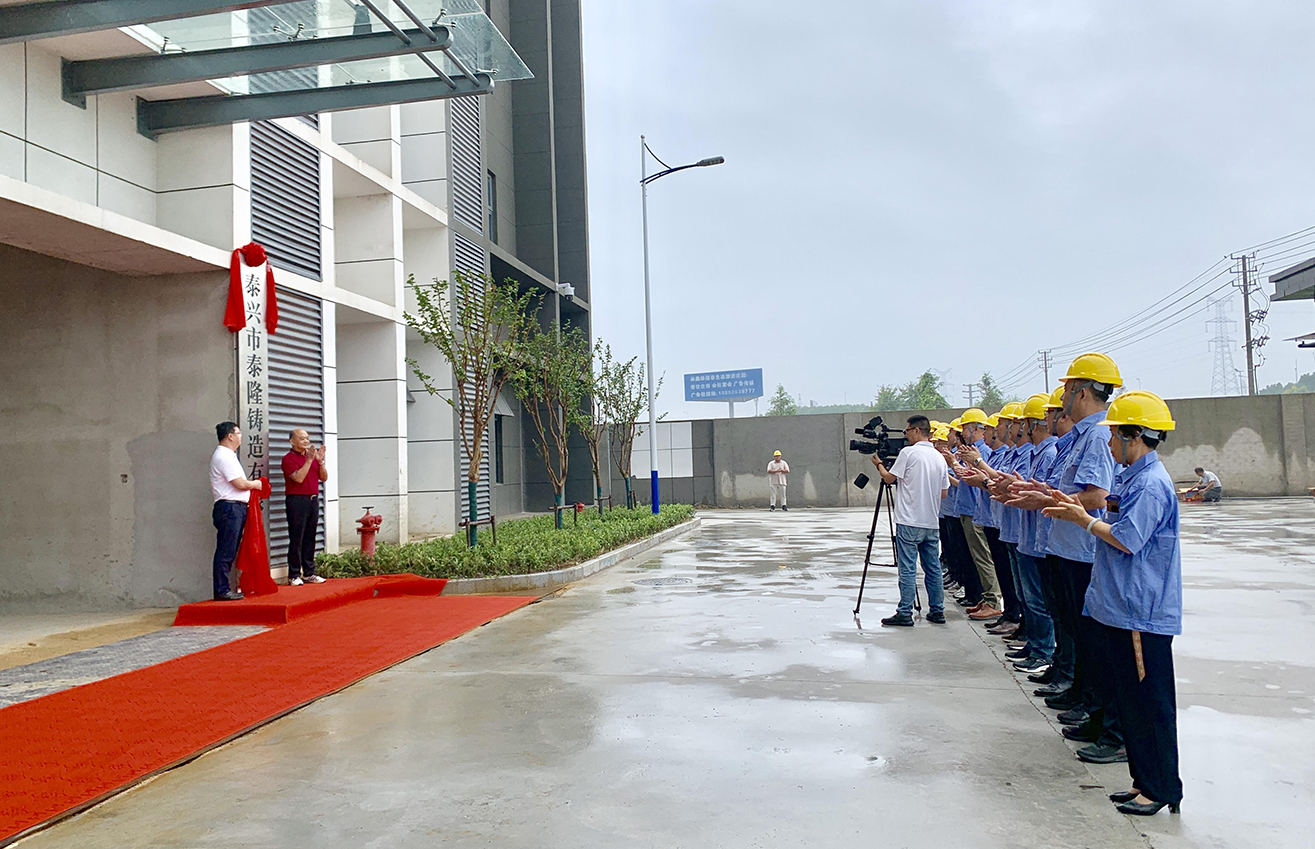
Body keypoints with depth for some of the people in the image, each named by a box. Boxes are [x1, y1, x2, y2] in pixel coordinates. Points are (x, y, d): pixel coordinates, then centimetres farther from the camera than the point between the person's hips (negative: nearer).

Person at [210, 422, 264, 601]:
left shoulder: (227, 455, 20)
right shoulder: (224, 456, -13)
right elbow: (240, 484, -18)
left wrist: (252, 485, 9)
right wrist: (255, 484, -1)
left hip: (235, 508, 11)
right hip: (229, 508, -11)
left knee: (230, 551, 13)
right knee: (226, 551, -6)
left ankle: (224, 588, 18)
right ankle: (222, 590, -3)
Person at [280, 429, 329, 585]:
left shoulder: (312, 455, 15)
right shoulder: (289, 458, -4)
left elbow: (324, 478, 12)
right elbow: (299, 478, -17)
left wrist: (320, 461, -2)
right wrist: (309, 460, -17)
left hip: (313, 500, 6)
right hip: (297, 500, -6)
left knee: (310, 538, 9)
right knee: (296, 539, -4)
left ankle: (309, 573, 14)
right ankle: (294, 576, 1)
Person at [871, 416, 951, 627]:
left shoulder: (908, 452, -10)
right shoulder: (939, 457, 10)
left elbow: (889, 478, -2)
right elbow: (943, 493, 14)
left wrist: (878, 464, 15)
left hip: (909, 522, -6)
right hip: (931, 523, 6)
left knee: (908, 569, -4)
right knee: (933, 568, 12)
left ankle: (905, 613, -3)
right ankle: (937, 611, 16)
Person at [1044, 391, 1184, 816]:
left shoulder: (1151, 484, -18)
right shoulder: (1130, 477, 13)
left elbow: (1127, 540, -22)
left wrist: (1084, 520, -10)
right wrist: (1079, 510, 7)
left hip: (1142, 614, -10)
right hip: (1119, 607, 10)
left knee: (1149, 701, 0)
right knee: (1129, 699, 16)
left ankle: (1162, 788, 12)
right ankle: (1144, 780, 26)